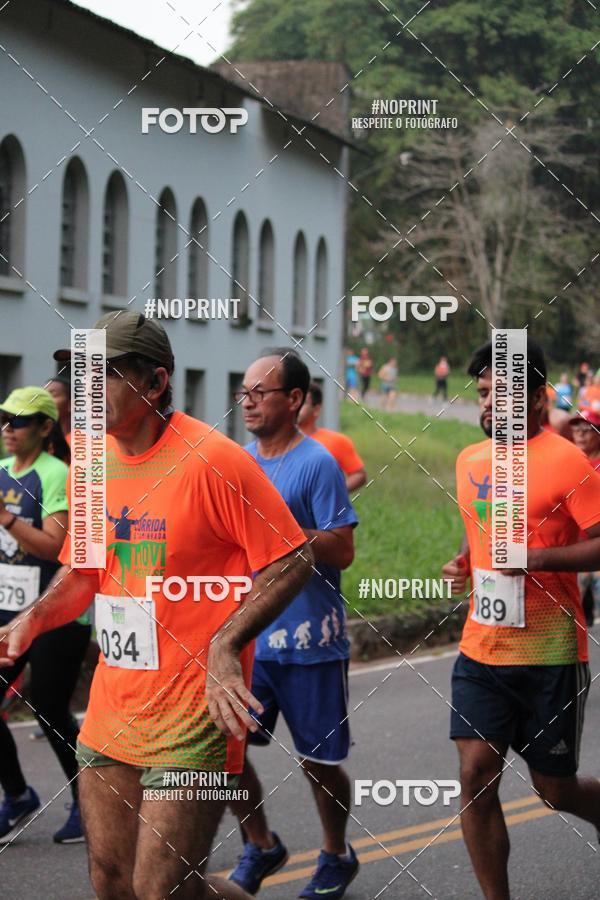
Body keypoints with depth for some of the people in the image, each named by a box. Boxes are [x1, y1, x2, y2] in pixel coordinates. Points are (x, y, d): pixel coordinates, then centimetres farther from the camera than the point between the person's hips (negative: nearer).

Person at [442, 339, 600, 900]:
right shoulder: (471, 460, 9)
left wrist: (537, 559, -26)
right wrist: (462, 562, 6)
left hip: (549, 656, -5)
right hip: (481, 649, 5)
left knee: (554, 788, 6)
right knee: (476, 775, -4)